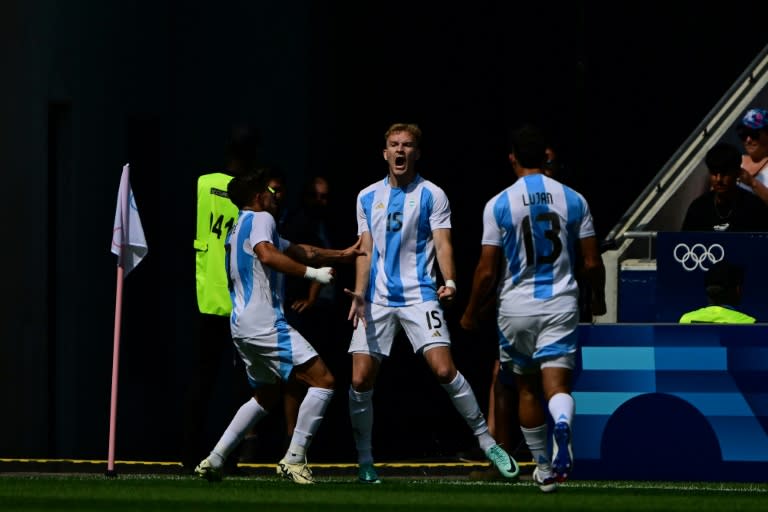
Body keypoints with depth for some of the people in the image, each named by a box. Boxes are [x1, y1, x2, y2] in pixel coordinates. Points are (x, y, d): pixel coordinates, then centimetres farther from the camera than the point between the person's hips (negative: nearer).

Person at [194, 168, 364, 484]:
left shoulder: (239, 227, 24)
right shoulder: (260, 219, -6)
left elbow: (299, 251, 29)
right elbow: (267, 255, -27)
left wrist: (342, 255, 27)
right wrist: (311, 273, -26)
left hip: (242, 324, 10)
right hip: (264, 324, -10)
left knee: (266, 396, 24)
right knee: (323, 381, -11)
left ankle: (214, 460, 17)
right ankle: (294, 459, -13)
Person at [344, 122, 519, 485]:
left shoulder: (432, 195, 3)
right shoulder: (368, 197, 13)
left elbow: (442, 244, -5)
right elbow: (366, 250, 12)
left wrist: (449, 282, -23)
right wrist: (359, 294, -2)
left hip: (419, 296, -3)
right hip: (377, 301, 3)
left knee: (444, 369, -17)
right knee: (361, 379, -4)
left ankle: (486, 441, -5)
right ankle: (364, 461, 9)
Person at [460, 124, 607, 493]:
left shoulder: (498, 205, -6)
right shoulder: (573, 200, 0)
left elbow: (487, 271, -5)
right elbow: (591, 262, 2)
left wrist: (471, 312, 9)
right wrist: (598, 298, 21)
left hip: (516, 308, 0)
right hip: (561, 305, 0)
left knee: (527, 388, 15)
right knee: (556, 383, -6)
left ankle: (544, 468, 23)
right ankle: (563, 425, -40)